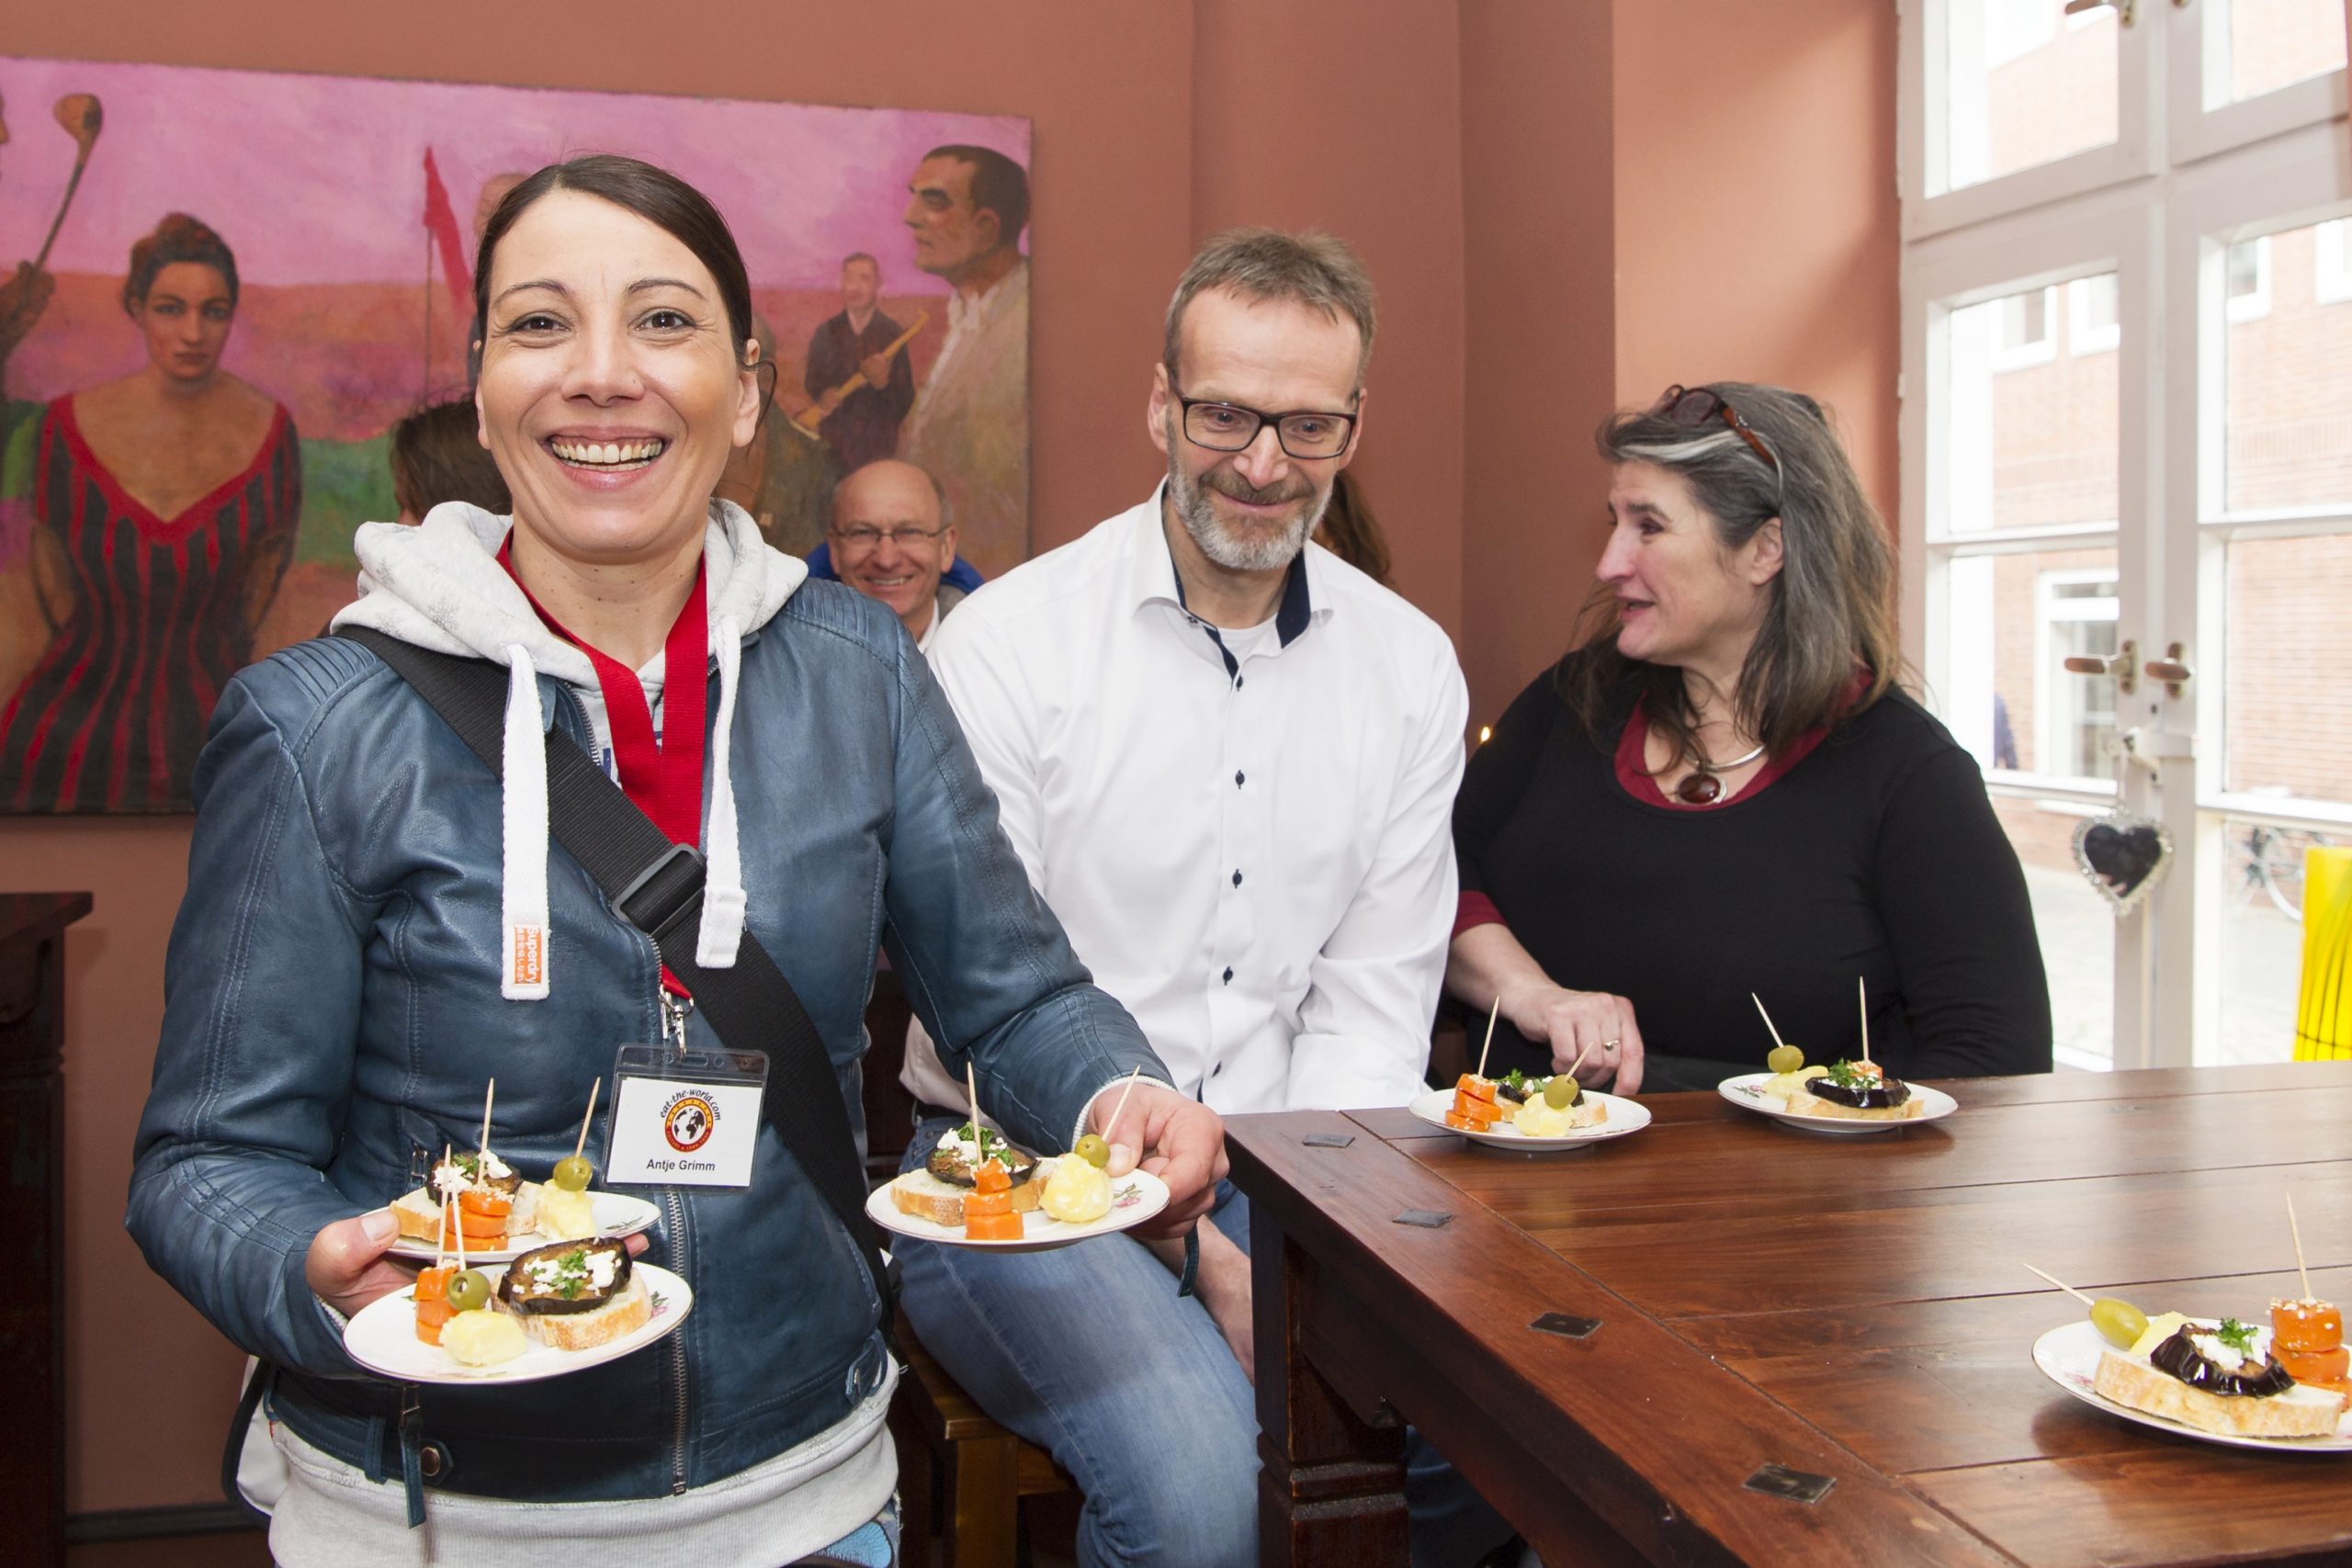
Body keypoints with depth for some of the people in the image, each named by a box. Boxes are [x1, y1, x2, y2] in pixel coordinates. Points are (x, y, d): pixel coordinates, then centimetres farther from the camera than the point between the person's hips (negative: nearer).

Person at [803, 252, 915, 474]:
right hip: (833, 445, 2)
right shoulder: (825, 332, 4)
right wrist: (823, 398, -13)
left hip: (878, 447, -2)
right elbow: (811, 387, 9)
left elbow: (905, 402, -2)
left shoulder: (893, 334, -3)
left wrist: (884, 384, -21)